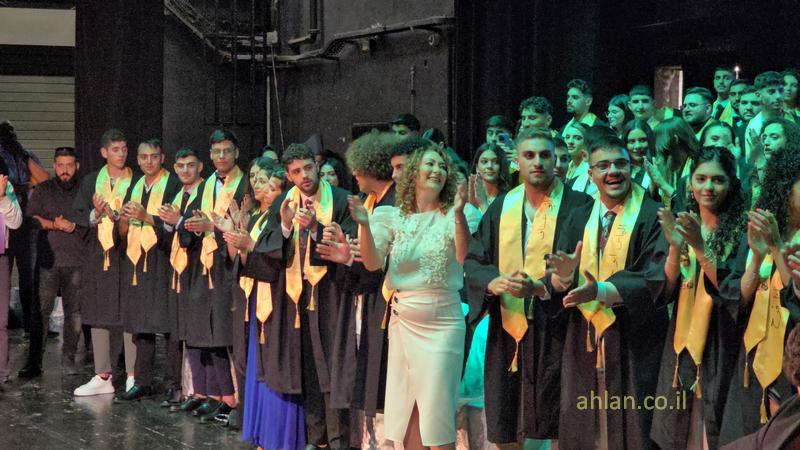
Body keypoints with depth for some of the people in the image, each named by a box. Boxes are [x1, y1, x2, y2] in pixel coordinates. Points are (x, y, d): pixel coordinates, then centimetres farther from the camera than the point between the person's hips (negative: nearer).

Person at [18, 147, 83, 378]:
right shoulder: (42, 191, 13)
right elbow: (32, 219, 5)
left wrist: (73, 226, -5)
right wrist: (54, 224, -9)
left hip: (76, 260, 1)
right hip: (48, 259, -1)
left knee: (74, 311, -1)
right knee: (41, 309, -6)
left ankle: (68, 359, 7)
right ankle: (34, 361, -3)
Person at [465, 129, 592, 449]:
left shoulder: (577, 206, -4)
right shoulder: (502, 206, 10)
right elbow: (473, 260, 10)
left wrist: (539, 287, -22)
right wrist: (492, 281, -12)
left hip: (554, 330, -4)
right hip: (507, 329, 4)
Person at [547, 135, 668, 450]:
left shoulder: (653, 217, -5)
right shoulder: (578, 219, 10)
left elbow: (656, 280, -16)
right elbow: (556, 285, 4)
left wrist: (600, 290, -29)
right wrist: (563, 276, -20)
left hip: (634, 343, -4)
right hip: (584, 341, 4)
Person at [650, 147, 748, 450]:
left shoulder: (742, 230, -7)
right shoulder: (680, 226, 5)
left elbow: (737, 291, -15)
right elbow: (664, 291, -2)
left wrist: (700, 248, -24)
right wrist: (675, 248, -19)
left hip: (722, 347, -4)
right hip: (682, 343, 4)